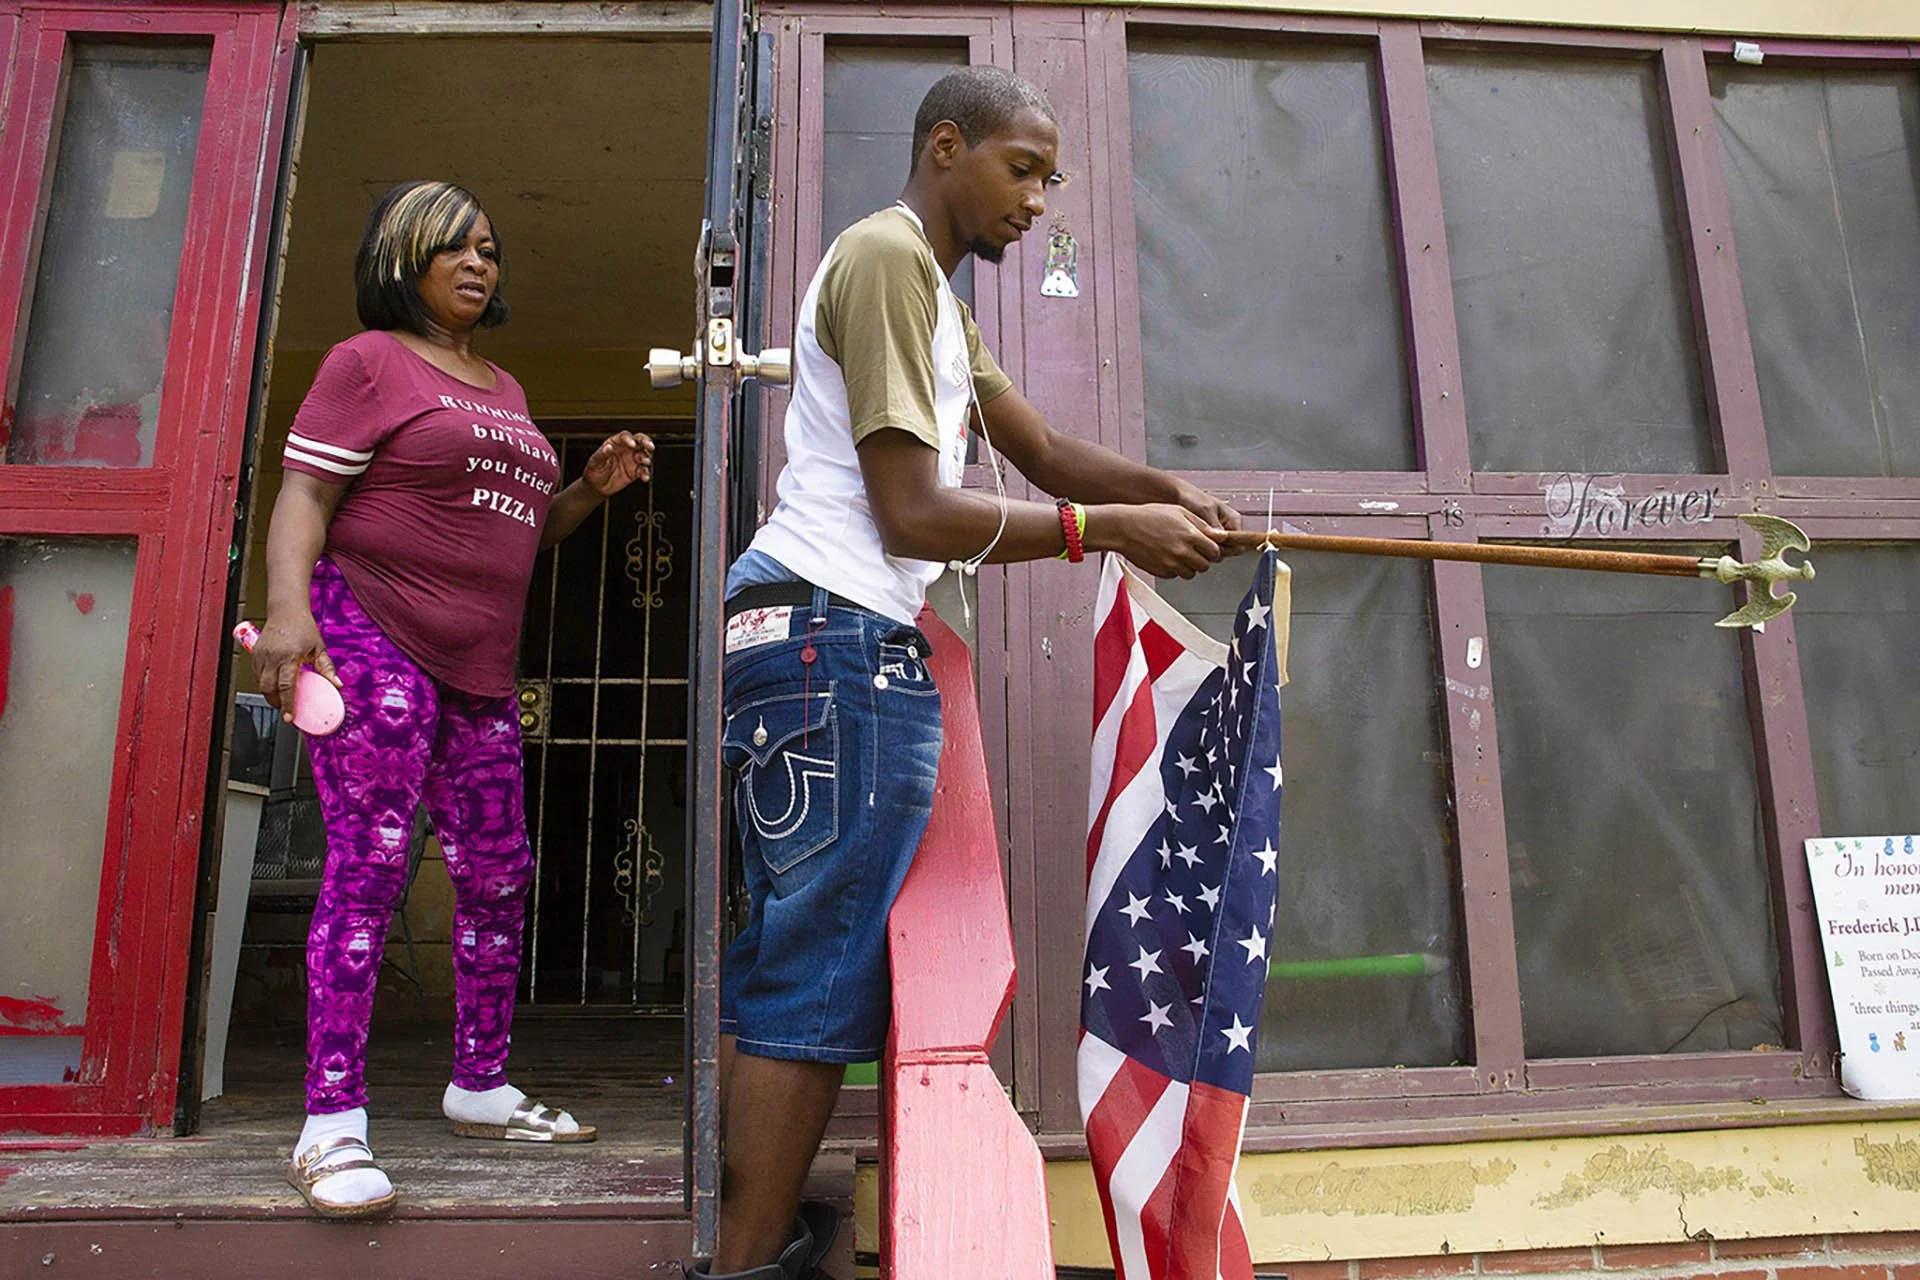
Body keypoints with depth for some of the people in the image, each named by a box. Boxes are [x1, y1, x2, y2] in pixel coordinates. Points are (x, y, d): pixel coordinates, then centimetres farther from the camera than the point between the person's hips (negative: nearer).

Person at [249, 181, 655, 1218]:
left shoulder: (504, 390, 23)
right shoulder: (369, 359, 2)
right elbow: (304, 492, -7)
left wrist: (594, 486, 10)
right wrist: (288, 608, -23)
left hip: (479, 667, 7)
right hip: (371, 636, -7)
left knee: (498, 876, 7)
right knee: (369, 861, -13)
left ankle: (480, 1088, 21)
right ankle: (331, 1124, -6)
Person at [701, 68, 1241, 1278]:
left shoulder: (934, 291, 26)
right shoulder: (888, 256, -6)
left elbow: (1043, 448, 20)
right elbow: (914, 514, -14)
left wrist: (1167, 490, 3)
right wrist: (1112, 528, -10)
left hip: (819, 639, 10)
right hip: (837, 636, -10)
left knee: (783, 956, 13)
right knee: (821, 972, -6)